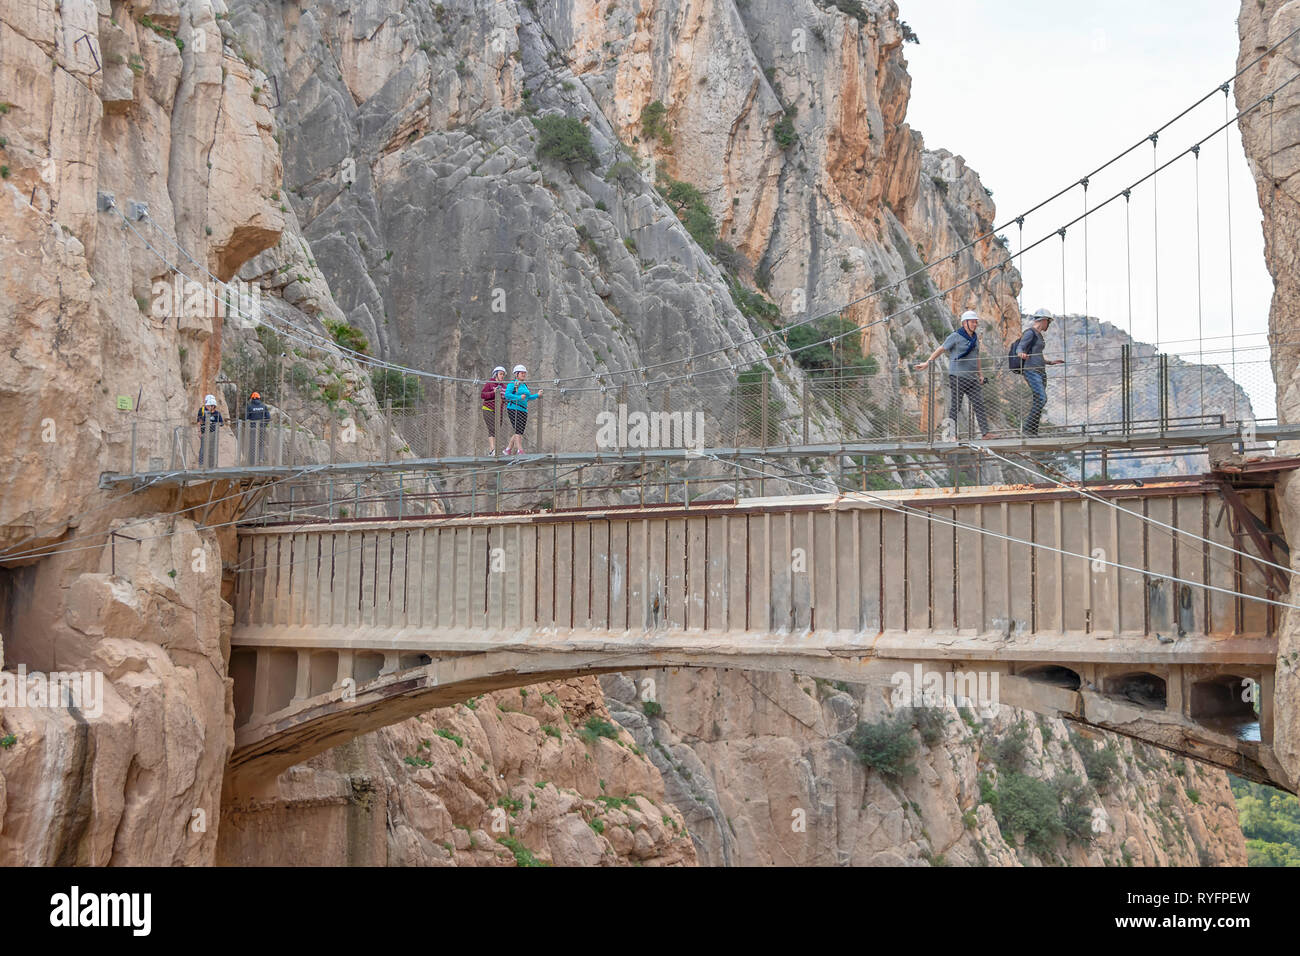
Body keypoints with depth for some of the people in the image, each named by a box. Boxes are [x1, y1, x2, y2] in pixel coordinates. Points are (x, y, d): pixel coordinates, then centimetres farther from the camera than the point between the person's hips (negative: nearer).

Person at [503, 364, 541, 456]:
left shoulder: (525, 385, 20)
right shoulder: (512, 384, -2)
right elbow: (507, 395, -14)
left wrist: (537, 395, 20)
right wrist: (519, 397, -21)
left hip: (523, 410, 8)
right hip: (514, 409, -8)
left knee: (520, 432, 6)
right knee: (518, 431, -14)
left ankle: (508, 450, 17)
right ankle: (520, 451, -16)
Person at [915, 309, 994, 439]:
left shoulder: (975, 337, 16)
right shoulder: (956, 336, -6)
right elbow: (941, 349, -6)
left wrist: (980, 373, 20)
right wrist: (927, 362, -10)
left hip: (972, 378, 7)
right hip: (957, 377, -7)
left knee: (979, 404, 0)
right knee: (955, 406, -3)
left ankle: (985, 432, -1)